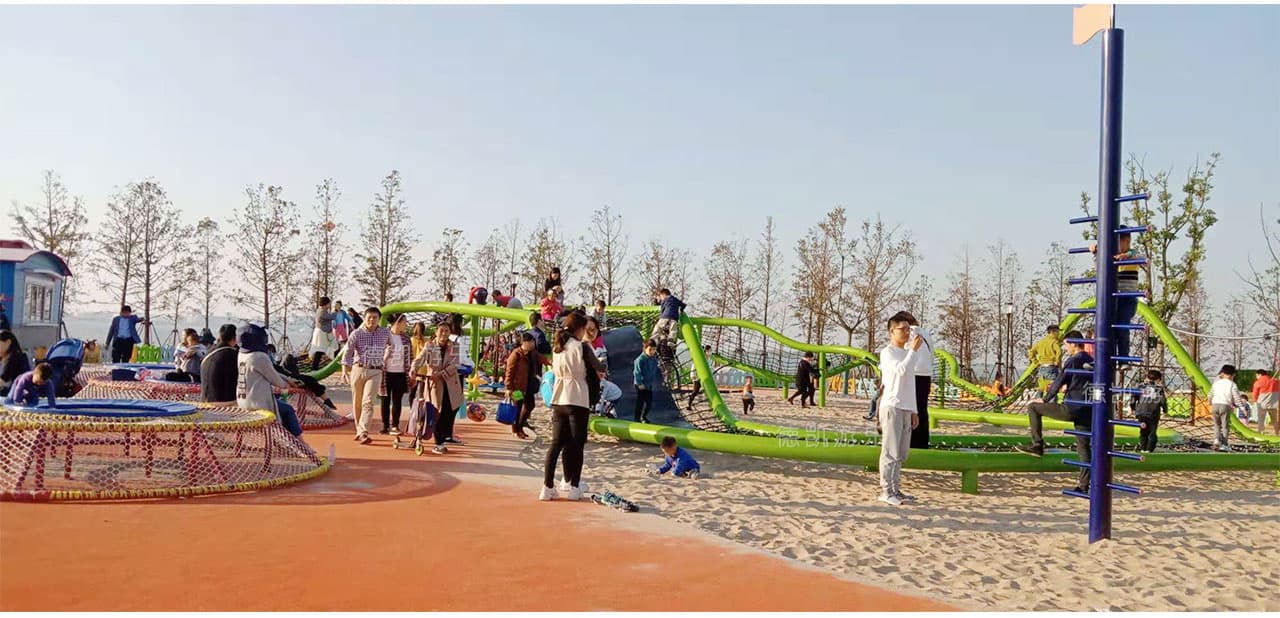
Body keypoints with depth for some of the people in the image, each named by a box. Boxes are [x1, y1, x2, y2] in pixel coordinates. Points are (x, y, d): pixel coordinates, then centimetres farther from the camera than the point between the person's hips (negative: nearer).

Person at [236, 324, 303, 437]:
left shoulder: (241, 355, 8)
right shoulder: (260, 357, -20)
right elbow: (274, 378, -9)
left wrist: (287, 380, 21)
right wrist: (285, 385, 13)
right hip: (257, 403, -9)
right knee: (288, 410, 10)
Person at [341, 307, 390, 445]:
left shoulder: (386, 333, 3)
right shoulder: (357, 334, -3)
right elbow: (348, 352, -11)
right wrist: (345, 370, -24)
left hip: (375, 372, -1)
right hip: (358, 370, 1)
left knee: (368, 402, -15)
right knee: (357, 403, 10)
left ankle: (364, 433, -22)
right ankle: (359, 430, 26)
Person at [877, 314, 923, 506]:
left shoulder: (907, 353, 21)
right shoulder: (887, 353, -5)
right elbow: (901, 370, -24)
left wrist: (914, 410, 19)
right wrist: (914, 349, -14)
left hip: (906, 409, 8)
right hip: (892, 407, -8)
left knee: (901, 454, 10)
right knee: (890, 451, -8)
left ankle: (895, 489, 15)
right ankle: (886, 491, -5)